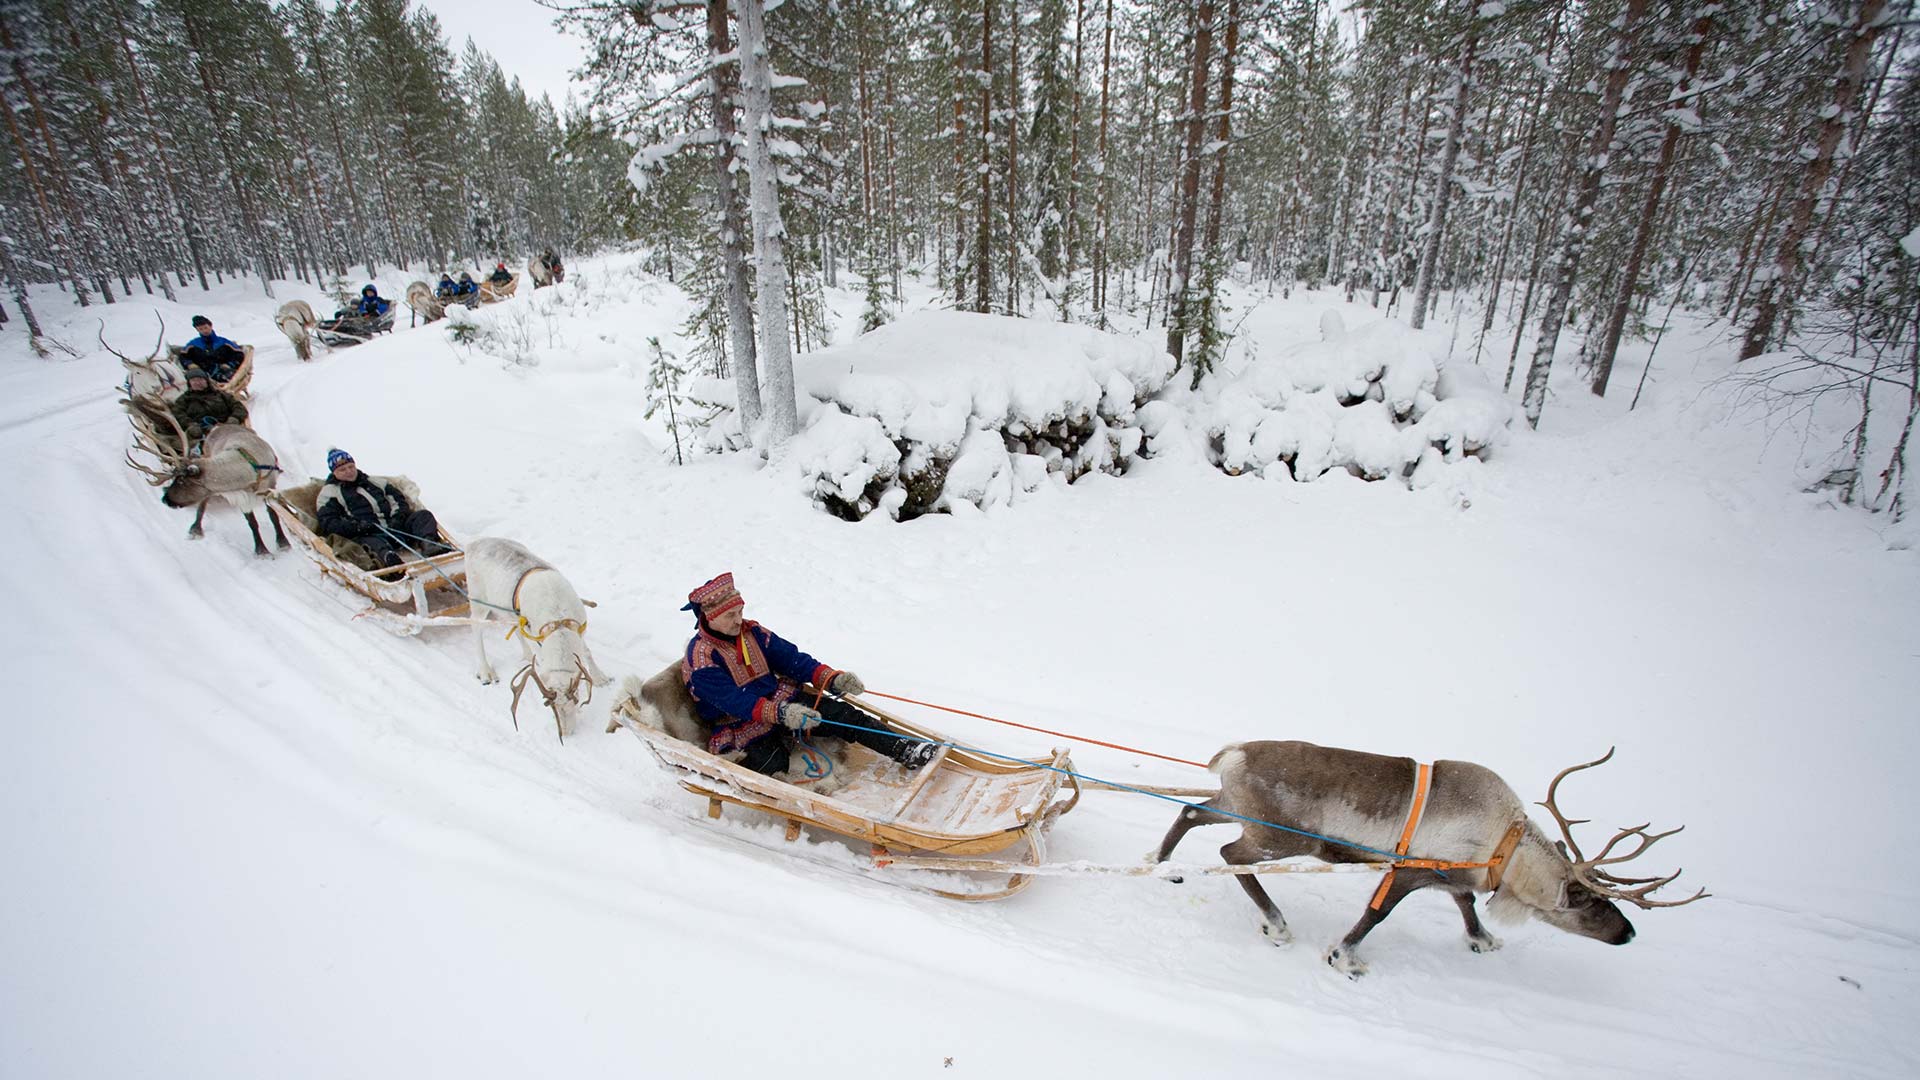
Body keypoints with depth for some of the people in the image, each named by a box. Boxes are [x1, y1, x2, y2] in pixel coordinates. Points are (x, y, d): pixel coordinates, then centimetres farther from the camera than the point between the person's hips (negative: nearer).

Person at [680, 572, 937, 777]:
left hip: (782, 704, 2)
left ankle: (905, 750, -19)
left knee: (842, 714, -15)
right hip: (743, 727, -2)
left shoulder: (751, 632, 1)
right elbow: (733, 701, -28)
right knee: (766, 763, -34)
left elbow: (789, 658, 0)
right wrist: (781, 713, -42)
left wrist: (831, 678, -16)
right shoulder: (701, 657, -17)